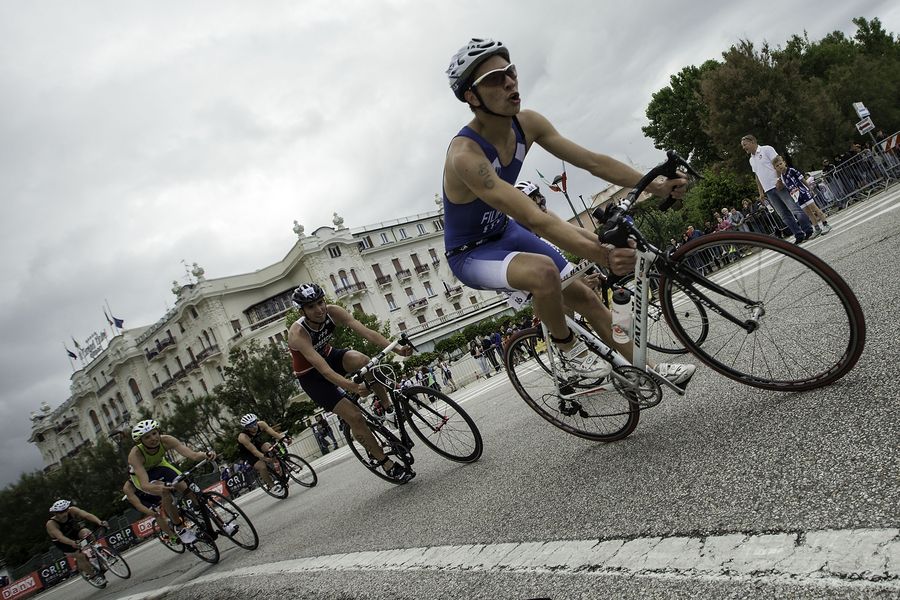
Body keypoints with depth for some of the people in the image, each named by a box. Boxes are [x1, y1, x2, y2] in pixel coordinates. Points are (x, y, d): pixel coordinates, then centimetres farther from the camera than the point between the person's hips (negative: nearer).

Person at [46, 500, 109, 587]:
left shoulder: (72, 511, -26)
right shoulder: (51, 524, -31)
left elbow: (86, 515, -38)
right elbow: (60, 537, -44)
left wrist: (99, 522, -55)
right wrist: (73, 543, -62)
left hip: (75, 531, 2)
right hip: (64, 543, -2)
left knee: (87, 533, -29)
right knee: (80, 556, -17)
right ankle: (93, 576, 3)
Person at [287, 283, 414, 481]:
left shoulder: (332, 312, -21)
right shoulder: (298, 333, -34)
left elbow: (365, 331, -30)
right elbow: (323, 369, -44)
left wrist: (396, 348, -43)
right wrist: (354, 387, -57)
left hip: (330, 356, 4)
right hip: (312, 376, -4)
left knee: (364, 361, -30)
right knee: (354, 416, -15)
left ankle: (387, 407, -9)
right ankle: (386, 463, 0)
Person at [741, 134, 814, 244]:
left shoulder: (767, 149, 0)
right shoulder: (752, 160, 19)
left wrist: (779, 180, -18)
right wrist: (761, 192, 16)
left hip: (779, 186, -6)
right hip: (768, 191, 6)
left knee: (794, 208, -8)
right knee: (784, 214, 3)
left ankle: (808, 231, -1)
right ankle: (799, 236, 5)